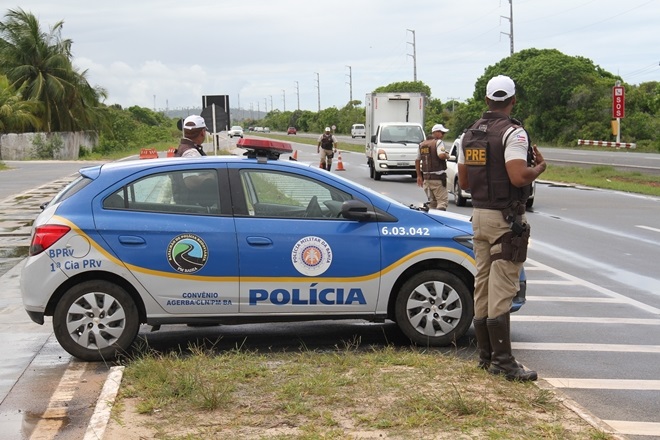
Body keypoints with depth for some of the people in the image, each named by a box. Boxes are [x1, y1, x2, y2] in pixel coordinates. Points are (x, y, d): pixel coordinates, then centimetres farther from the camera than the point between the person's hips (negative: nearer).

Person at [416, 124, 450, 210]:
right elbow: (441, 155, -26)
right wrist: (447, 155, -4)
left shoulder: (422, 144, 15)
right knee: (443, 201, -7)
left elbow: (417, 161, 17)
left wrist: (419, 176, 21)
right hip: (438, 177, -7)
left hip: (426, 177, 7)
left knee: (432, 201, 15)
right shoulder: (439, 142, -9)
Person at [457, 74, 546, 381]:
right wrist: (539, 167, -7)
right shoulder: (512, 133, -14)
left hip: (479, 215, 8)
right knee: (502, 290, -7)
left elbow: (464, 181, 14)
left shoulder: (469, 134, 10)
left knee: (482, 286, 12)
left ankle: (486, 356, 19)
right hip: (506, 219, -8)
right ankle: (502, 361, -5)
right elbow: (519, 177, -25)